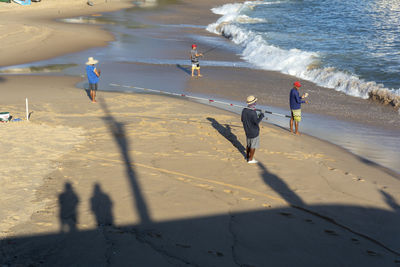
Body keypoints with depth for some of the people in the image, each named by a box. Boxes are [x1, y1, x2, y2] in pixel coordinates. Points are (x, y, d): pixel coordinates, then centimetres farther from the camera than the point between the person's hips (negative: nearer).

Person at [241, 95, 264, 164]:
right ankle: (250, 159, 18)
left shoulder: (244, 110, -7)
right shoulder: (253, 112, -29)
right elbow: (256, 122, -25)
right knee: (253, 146, 9)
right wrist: (261, 116, -11)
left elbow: (242, 120, 4)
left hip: (247, 131, 7)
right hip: (254, 132, -7)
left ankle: (247, 156, 37)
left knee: (248, 144, 24)